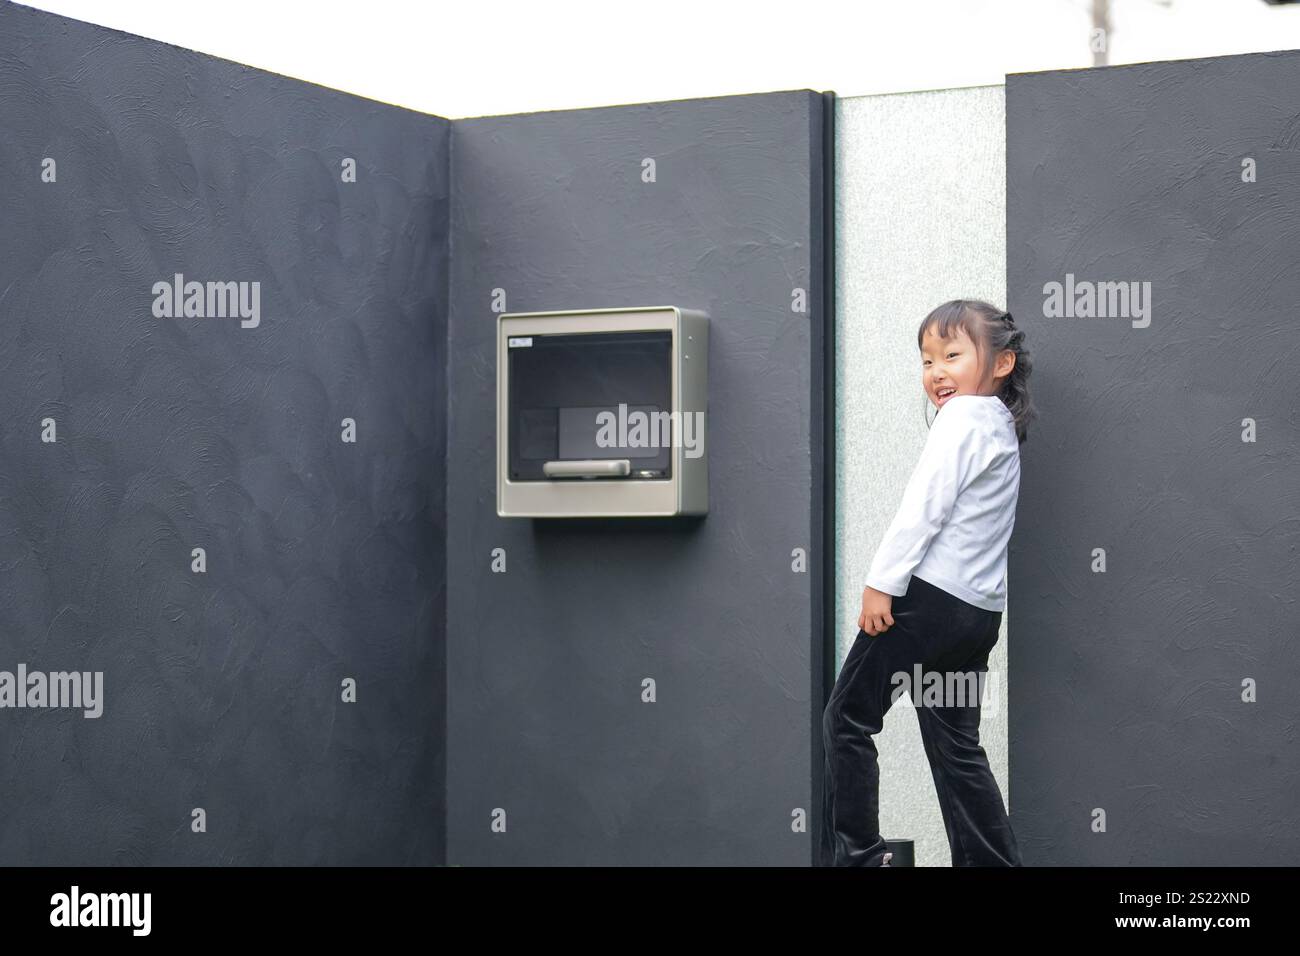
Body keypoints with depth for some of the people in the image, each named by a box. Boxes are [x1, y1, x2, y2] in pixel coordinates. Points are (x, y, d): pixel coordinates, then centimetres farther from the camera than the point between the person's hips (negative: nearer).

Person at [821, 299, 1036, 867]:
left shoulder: (963, 416, -9)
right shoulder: (1004, 430, 20)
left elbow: (925, 507, -17)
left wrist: (882, 583, -16)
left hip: (929, 595, -9)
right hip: (980, 608, 9)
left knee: (848, 718, 1)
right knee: (956, 745, 12)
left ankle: (854, 853, 2)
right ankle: (992, 861, 10)